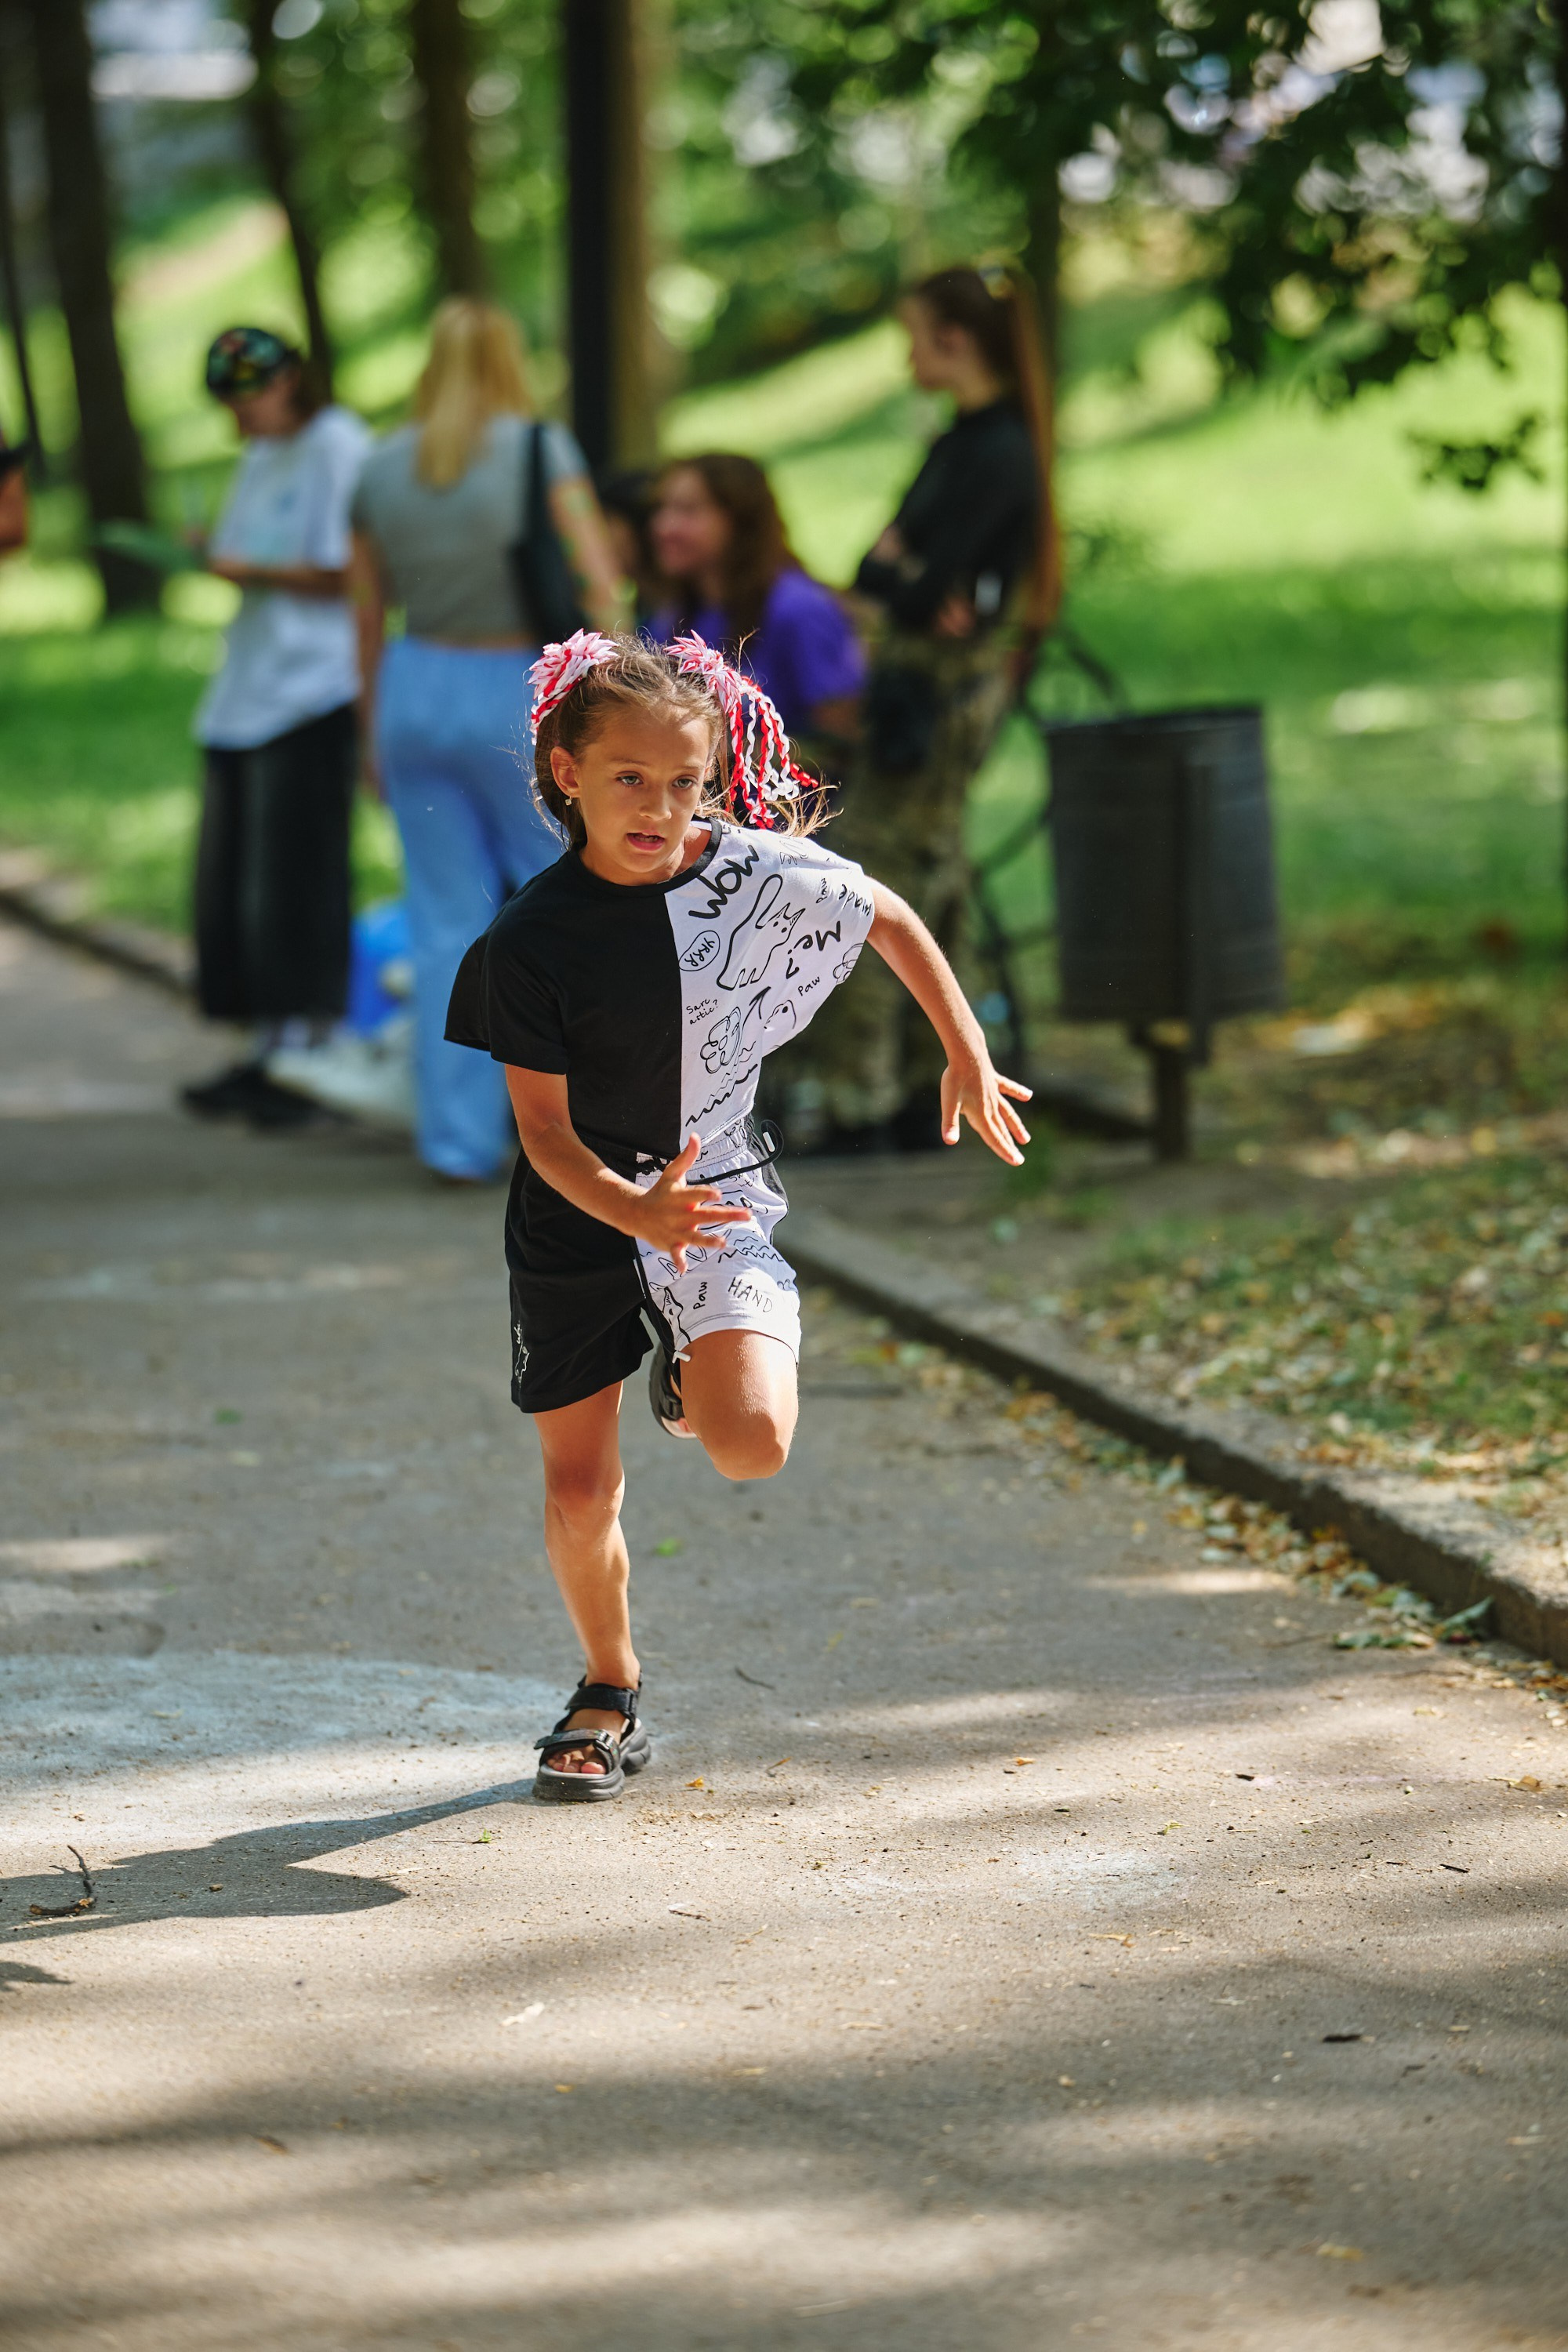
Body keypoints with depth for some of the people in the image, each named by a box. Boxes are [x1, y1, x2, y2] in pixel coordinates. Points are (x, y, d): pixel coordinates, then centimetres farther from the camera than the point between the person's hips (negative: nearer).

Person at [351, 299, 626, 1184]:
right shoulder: (542, 448, -8)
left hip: (416, 689, 4)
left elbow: (369, 621, 10)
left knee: (446, 923, 7)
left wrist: (375, 732, 19)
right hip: (518, 693, -4)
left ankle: (460, 1140, 9)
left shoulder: (383, 469, 4)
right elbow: (599, 586, -13)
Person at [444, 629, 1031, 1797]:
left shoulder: (760, 872, -13)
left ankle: (694, 1378, 16)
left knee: (752, 1443, -22)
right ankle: (612, 1693, 33)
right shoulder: (531, 942, -17)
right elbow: (545, 1129, -16)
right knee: (579, 1491, 6)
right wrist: (637, 1213, -34)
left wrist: (969, 1060, 12)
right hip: (579, 1217, 0)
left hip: (716, 1191, 0)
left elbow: (894, 921, 7)